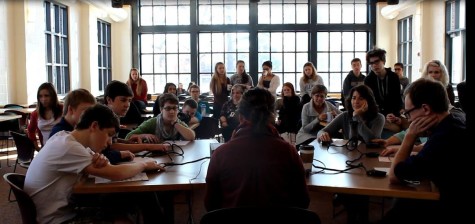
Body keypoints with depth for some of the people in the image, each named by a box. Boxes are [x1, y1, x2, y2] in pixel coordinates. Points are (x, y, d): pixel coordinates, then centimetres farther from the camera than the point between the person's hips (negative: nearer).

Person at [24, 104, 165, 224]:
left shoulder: (67, 139, 4)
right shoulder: (67, 147, -23)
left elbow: (108, 169, 10)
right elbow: (115, 174, -28)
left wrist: (100, 163, -14)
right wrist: (144, 164, -9)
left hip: (65, 211, 8)